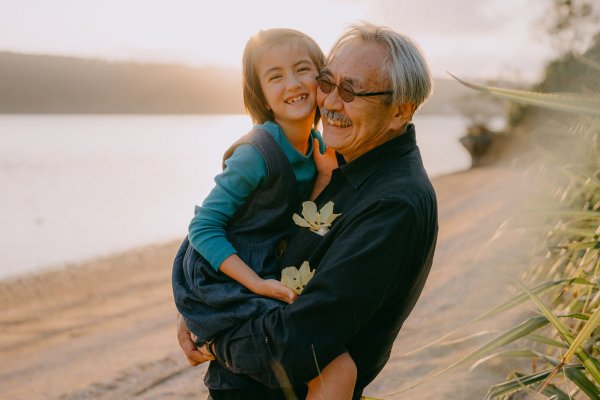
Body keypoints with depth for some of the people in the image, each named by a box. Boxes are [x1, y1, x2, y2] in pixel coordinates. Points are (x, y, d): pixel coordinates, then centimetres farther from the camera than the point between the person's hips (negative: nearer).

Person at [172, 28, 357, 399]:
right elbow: (203, 227, -19)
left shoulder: (315, 146, 3)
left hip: (263, 271, 9)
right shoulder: (257, 154, -21)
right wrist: (258, 284, -24)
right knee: (339, 369, -20)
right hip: (226, 285, -9)